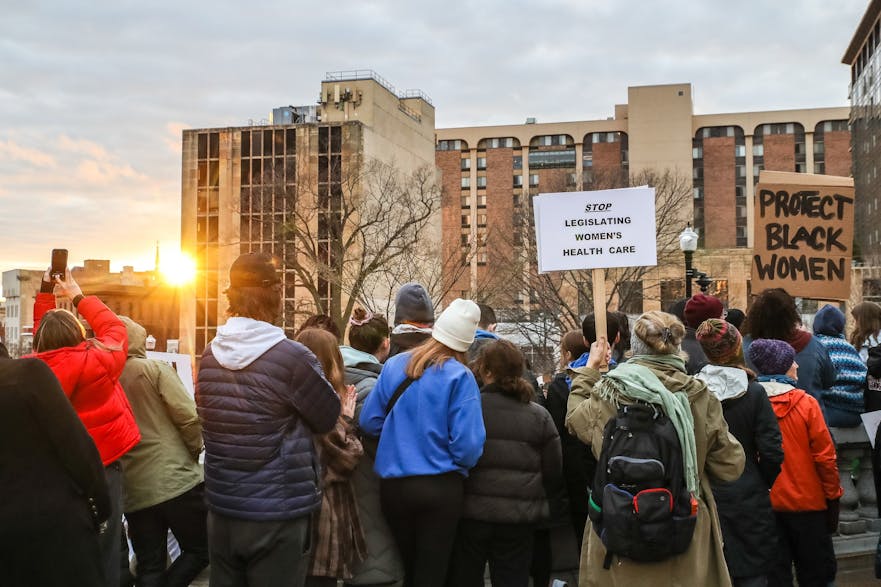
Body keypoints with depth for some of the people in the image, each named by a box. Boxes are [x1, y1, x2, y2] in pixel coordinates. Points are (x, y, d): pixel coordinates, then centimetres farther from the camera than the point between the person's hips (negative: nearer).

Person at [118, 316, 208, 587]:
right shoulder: (156, 369, -6)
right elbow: (189, 417, -11)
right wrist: (195, 452, 4)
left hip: (132, 491, 5)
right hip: (177, 480, -5)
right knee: (199, 551, 9)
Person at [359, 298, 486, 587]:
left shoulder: (394, 365, 0)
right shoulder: (460, 376, -12)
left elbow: (369, 422, 1)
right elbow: (468, 445, -18)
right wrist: (462, 463, 5)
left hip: (393, 485, 4)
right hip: (440, 487, -4)